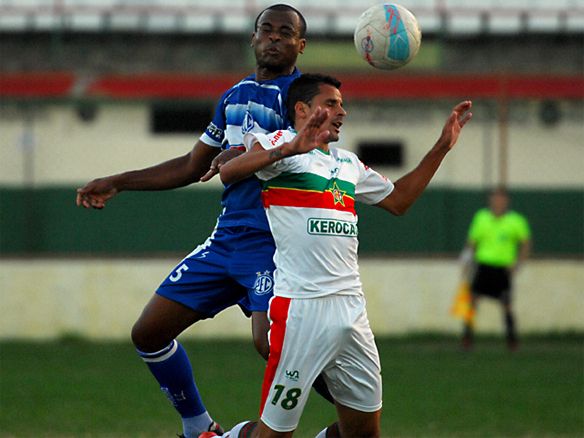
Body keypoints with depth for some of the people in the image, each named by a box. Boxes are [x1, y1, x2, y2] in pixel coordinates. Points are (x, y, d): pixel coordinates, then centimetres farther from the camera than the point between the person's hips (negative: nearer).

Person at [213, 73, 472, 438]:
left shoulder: (348, 163, 22)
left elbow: (397, 200, 34)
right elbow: (229, 173, -19)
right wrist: (289, 149, -36)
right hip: (301, 308, -8)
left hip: (351, 309, 8)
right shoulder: (283, 143, -2)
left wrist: (441, 148, 28)